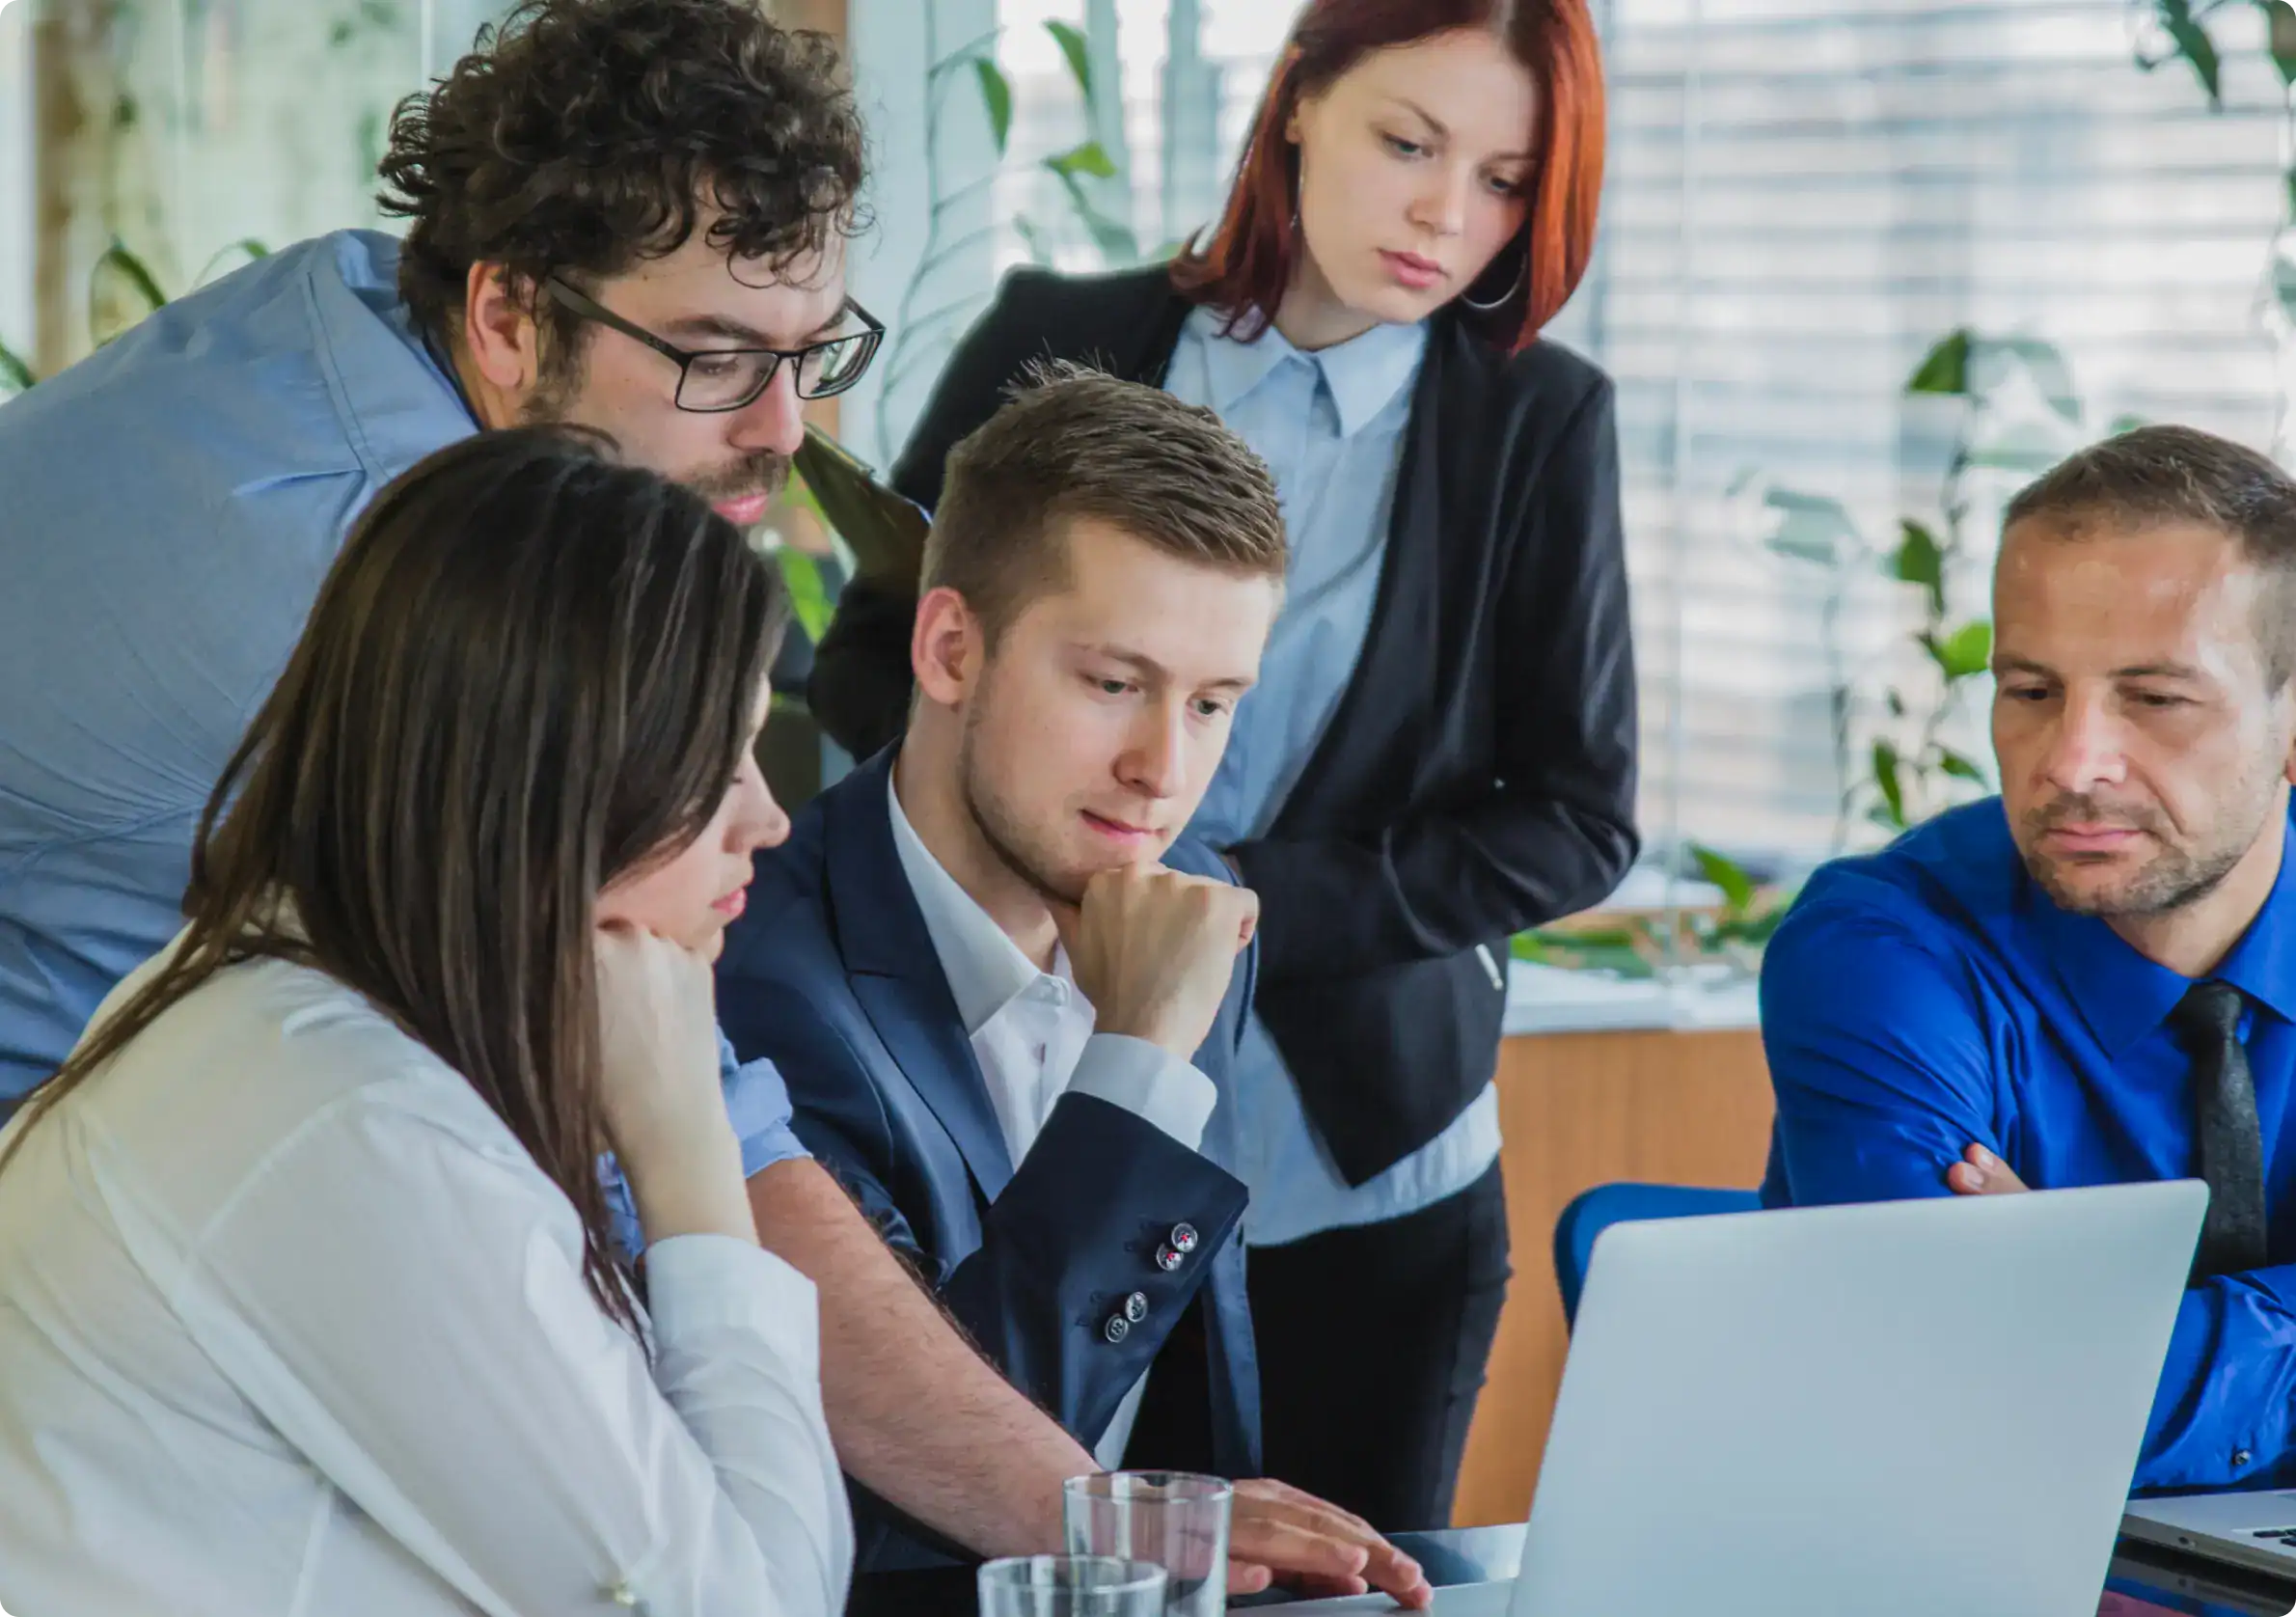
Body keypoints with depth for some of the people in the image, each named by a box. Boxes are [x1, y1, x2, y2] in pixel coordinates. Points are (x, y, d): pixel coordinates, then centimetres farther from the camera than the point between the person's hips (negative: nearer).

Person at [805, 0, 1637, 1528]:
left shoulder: (1541, 424, 0)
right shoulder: (1056, 348, 2)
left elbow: (1578, 818, -1)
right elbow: (867, 671, 8)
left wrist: (1246, 903, -13)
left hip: (1364, 1186, 0)